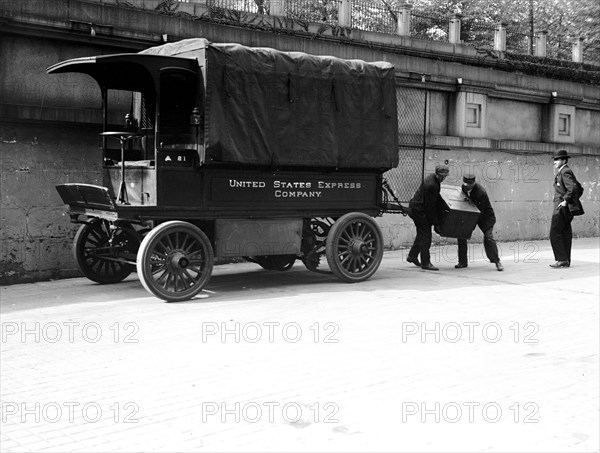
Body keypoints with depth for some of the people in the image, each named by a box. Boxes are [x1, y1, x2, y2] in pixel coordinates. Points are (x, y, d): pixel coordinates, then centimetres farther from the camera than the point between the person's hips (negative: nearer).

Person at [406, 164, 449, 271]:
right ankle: (425, 263, -4)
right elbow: (430, 207, -22)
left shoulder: (432, 177, 5)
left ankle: (412, 256, 31)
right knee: (425, 235, -7)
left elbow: (436, 198, 20)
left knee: (422, 234, 20)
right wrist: (435, 223, -15)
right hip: (418, 209, -10)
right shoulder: (432, 185, -26)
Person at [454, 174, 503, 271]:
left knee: (488, 237, -19)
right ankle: (463, 262, 7)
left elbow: (480, 210, -28)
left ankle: (497, 261, -6)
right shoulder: (464, 187, -9)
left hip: (485, 215, -7)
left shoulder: (481, 192, -31)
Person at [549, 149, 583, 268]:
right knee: (565, 233, 9)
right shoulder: (564, 172, 19)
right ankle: (566, 261, 12)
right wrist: (573, 200, 21)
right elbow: (579, 189, 26)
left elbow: (573, 188, -26)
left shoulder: (565, 172, -12)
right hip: (563, 208, 10)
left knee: (555, 233, -12)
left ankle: (562, 259, -13)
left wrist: (566, 200, -21)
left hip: (562, 207, -10)